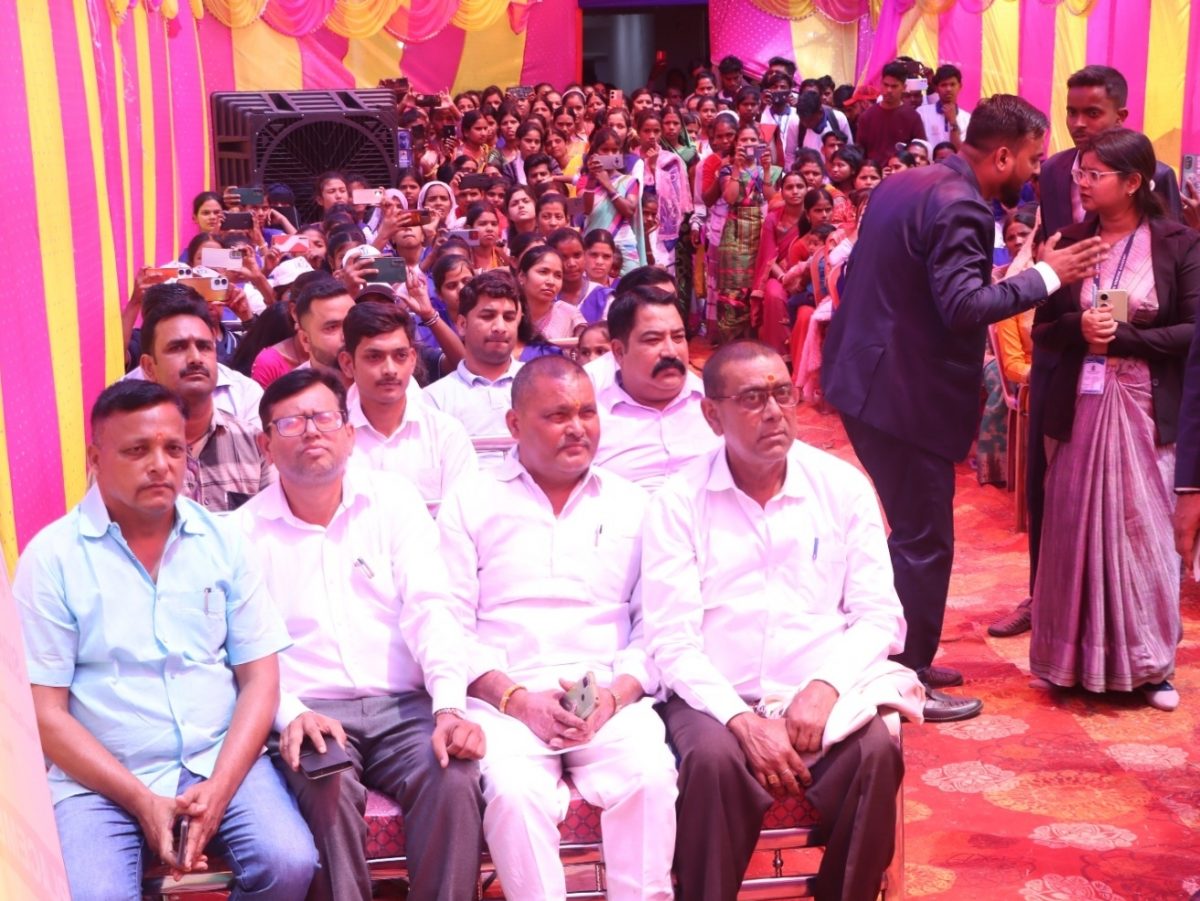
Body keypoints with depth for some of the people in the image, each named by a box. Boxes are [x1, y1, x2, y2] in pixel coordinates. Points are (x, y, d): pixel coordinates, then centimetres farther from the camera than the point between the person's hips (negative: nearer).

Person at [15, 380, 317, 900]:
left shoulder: (222, 539, 5)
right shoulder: (53, 555, -2)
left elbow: (260, 677, 4)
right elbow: (45, 711, -4)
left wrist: (218, 787, -10)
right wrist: (142, 801, -13)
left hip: (221, 761, 2)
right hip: (100, 778, -2)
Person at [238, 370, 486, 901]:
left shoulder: (393, 500, 9)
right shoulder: (245, 532, 7)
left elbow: (428, 609, -2)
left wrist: (449, 707, -17)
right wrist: (291, 714, -19)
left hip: (404, 705, 1)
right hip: (308, 714, -1)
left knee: (454, 778, -28)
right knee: (329, 792, -32)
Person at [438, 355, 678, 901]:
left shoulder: (631, 505, 16)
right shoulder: (470, 503, 11)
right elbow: (450, 625, 3)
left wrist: (618, 693, -9)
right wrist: (515, 697, -11)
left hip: (612, 698, 1)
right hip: (504, 697, -1)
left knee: (649, 778, -28)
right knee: (514, 790, -31)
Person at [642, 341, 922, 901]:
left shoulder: (843, 487, 6)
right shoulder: (678, 502, 0)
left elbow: (880, 615, 3)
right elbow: (671, 640, -6)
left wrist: (826, 685, -16)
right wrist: (743, 721, -20)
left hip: (822, 698, 2)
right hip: (717, 699, -2)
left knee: (875, 750, -27)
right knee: (713, 759, -32)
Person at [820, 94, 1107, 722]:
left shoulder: (905, 184, 12)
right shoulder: (959, 207, -18)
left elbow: (857, 275, 18)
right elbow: (963, 306, -27)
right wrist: (1046, 275, -17)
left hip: (865, 380, 10)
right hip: (906, 394, -10)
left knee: (912, 529, 21)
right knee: (924, 541, 1)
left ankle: (903, 658, 32)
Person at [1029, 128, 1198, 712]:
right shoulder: (1069, 242, 6)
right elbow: (1042, 332, 5)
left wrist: (1124, 336, -15)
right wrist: (1078, 326, -15)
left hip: (1144, 407, -2)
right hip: (1077, 405, 3)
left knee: (1142, 529, 3)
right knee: (1075, 530, 5)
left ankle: (1149, 662, 16)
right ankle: (1076, 656, 17)